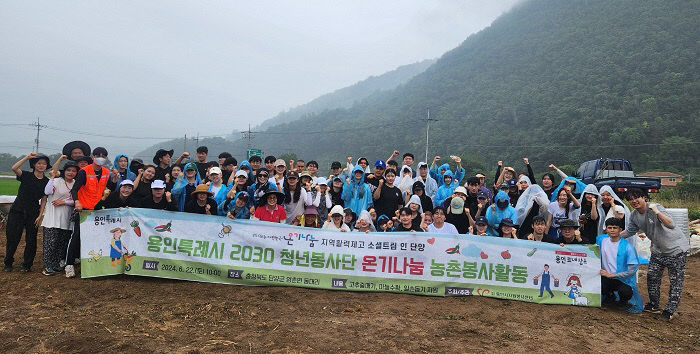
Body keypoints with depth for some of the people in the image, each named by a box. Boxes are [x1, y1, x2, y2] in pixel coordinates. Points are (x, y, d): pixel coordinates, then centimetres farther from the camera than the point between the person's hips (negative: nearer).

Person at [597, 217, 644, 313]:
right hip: (606, 277, 3)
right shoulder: (601, 239, 2)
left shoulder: (628, 247, -12)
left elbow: (632, 270, -13)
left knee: (626, 293, -36)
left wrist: (611, 275, -16)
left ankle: (623, 302, 7)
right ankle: (610, 296, 10)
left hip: (623, 280, -3)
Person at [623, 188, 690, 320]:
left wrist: (656, 212, -46)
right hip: (658, 250, 7)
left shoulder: (655, 208, -25)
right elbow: (629, 232, 13)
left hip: (676, 248, -7)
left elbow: (671, 225, -37)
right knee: (652, 276, 10)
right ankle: (653, 305, 25)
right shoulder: (634, 216, -3)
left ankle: (670, 310, 10)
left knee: (676, 281, 1)